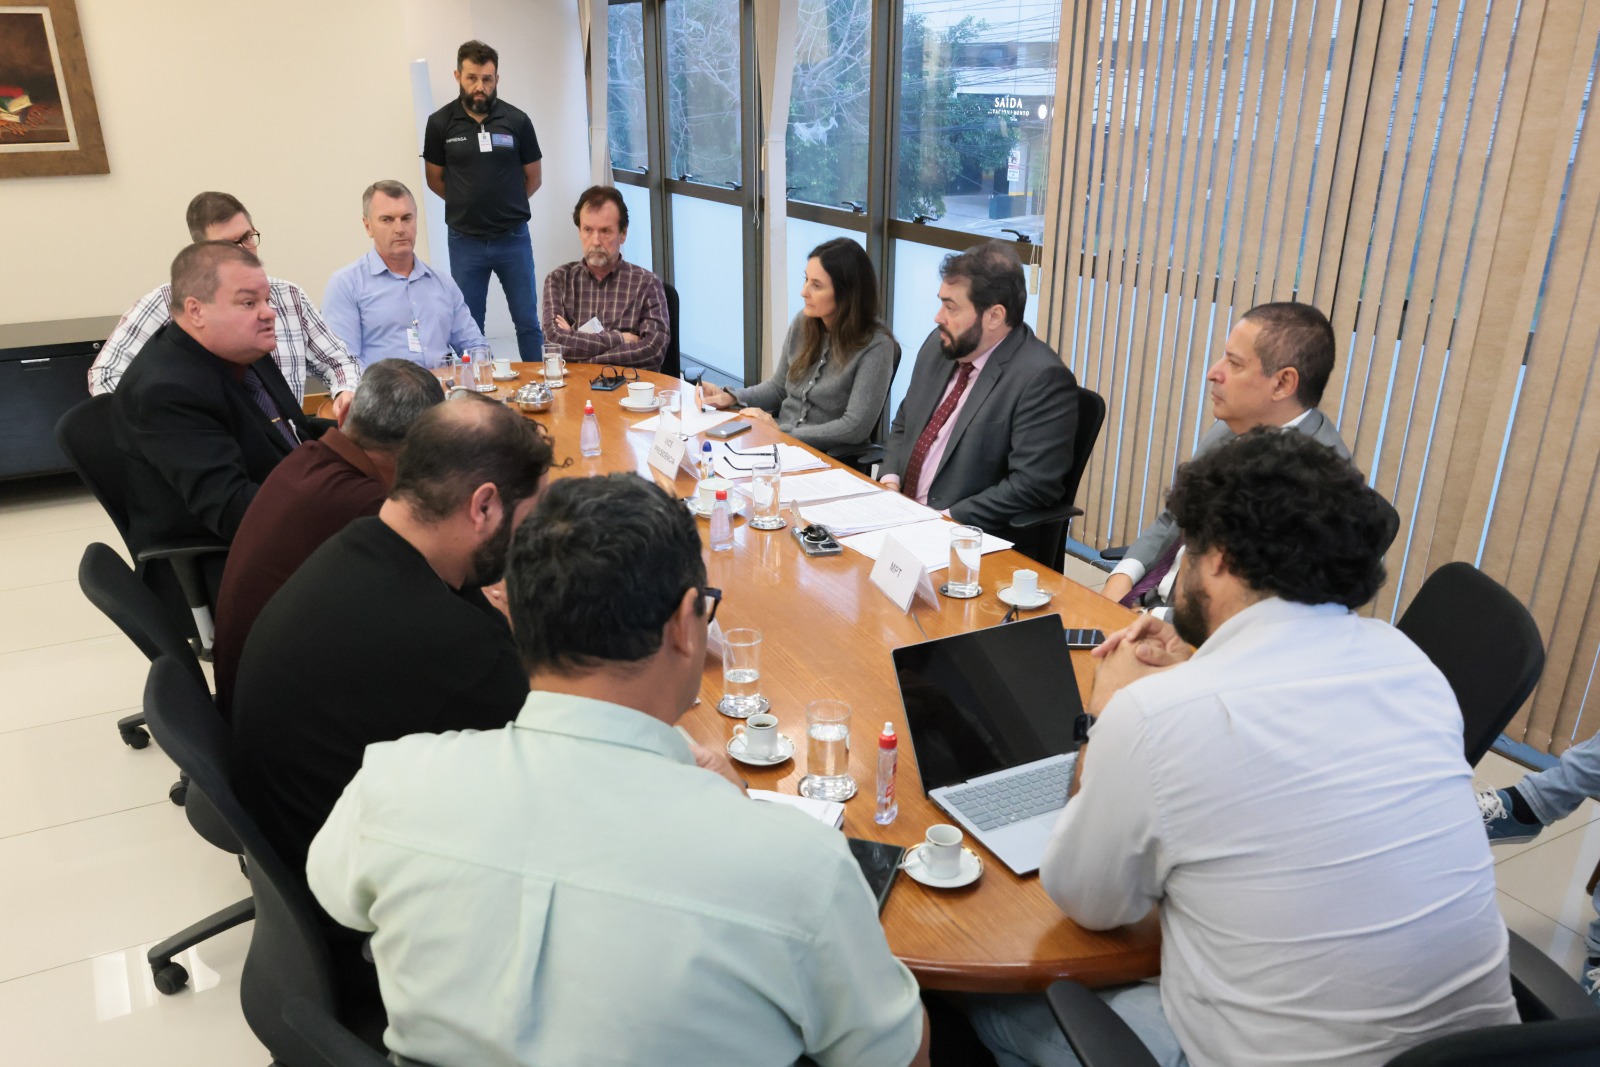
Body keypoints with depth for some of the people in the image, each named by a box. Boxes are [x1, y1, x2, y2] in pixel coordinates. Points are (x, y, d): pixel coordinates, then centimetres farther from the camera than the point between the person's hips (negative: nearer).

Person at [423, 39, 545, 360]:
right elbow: (435, 179, 10)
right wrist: (468, 204, 8)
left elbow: (533, 178, 8)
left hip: (513, 238, 0)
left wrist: (506, 207, 8)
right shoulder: (440, 123, -1)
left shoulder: (516, 121, -2)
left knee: (528, 321, 6)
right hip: (465, 241, 0)